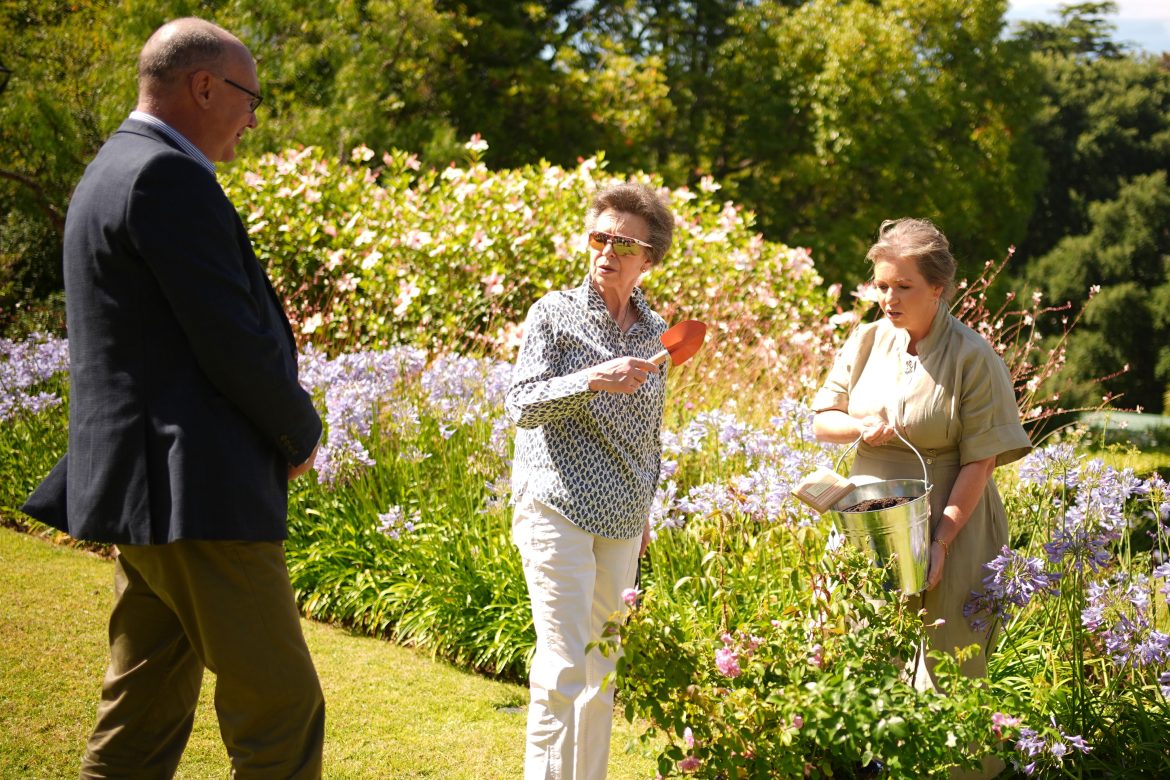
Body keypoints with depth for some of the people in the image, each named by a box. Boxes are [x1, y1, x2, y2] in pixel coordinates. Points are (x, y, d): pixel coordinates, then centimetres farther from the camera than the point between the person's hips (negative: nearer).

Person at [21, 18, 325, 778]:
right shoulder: (170, 176, -14)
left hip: (140, 485, 11)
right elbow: (232, 341, -19)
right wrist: (302, 430, -1)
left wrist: (281, 423, 12)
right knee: (281, 711, -5)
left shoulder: (112, 169, 18)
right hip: (199, 493, -10)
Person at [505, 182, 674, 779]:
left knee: (603, 670, 9)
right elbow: (521, 406, -11)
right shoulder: (554, 314, -3)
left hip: (621, 521, 5)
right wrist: (591, 380, -25)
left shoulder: (654, 333, 11)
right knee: (563, 667, -11)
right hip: (558, 508, -5)